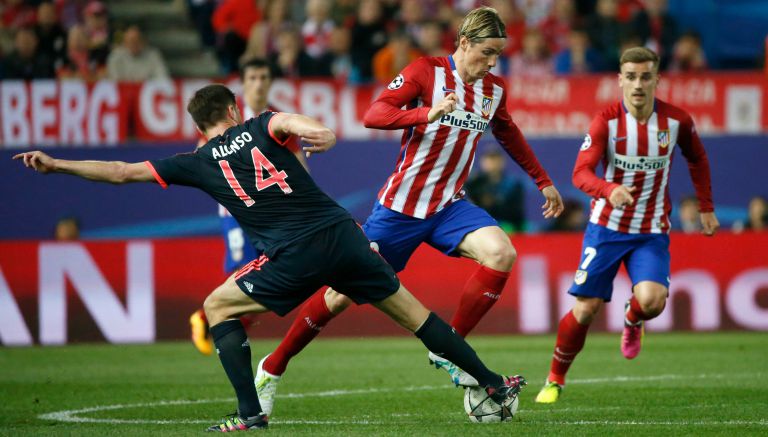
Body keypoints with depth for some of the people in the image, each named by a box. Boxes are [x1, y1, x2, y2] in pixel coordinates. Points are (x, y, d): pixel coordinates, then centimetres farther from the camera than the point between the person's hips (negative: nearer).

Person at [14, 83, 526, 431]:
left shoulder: (197, 163, 11)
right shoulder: (260, 127, 16)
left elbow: (121, 172, 11)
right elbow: (288, 121, -9)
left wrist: (55, 164, 16)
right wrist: (316, 130, -29)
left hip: (294, 258, -3)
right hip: (343, 234, 3)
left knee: (218, 306, 14)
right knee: (408, 307, 17)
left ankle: (251, 412, 2)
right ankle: (492, 383, 19)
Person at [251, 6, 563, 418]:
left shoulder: (494, 90, 5)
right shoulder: (426, 72, -12)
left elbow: (510, 136, 26)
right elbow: (373, 115, -22)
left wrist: (543, 182, 32)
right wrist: (426, 113, -36)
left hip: (449, 206, 5)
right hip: (400, 208, -5)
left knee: (501, 253, -23)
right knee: (345, 293, 0)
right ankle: (272, 368, 18)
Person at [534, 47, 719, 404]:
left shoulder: (677, 120, -7)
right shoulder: (606, 121, -13)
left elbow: (697, 159, 14)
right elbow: (581, 173, -22)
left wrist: (706, 207, 13)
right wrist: (610, 190, -42)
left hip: (652, 232, 1)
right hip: (606, 227, -1)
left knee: (651, 300, -23)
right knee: (585, 309, -4)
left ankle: (632, 321, 16)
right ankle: (555, 380, 18)